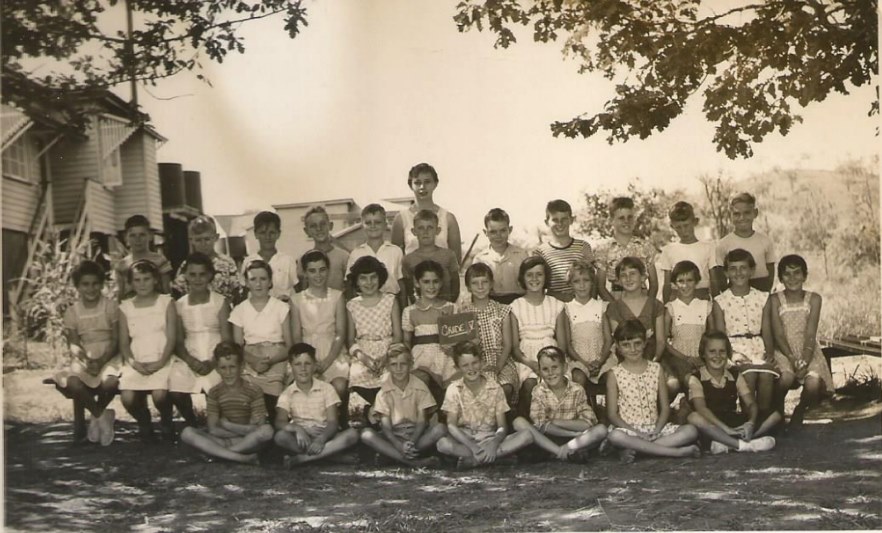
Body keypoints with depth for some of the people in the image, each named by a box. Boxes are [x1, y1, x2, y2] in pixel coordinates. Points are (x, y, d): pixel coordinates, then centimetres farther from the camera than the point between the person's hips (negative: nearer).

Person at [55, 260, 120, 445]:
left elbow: (116, 340, -4)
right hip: (84, 358, 2)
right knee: (73, 383, -32)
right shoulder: (72, 312, 6)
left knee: (109, 382, -35)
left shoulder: (111, 307, 0)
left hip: (109, 356, -2)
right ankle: (102, 416, -8)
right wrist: (86, 360, -22)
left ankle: (96, 416, -2)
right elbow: (73, 344, 0)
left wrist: (101, 361, -21)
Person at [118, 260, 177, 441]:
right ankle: (144, 422, 10)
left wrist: (160, 363, -15)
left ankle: (166, 422, 5)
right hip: (136, 363, 2)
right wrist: (133, 363, -11)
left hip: (161, 361, -2)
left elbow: (172, 338, -1)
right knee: (127, 398, -24)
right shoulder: (125, 307, 13)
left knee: (159, 395, -30)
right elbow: (124, 343, 8)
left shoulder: (166, 303, 7)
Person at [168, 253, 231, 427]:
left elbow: (227, 339, -2)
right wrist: (191, 361, -14)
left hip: (216, 358, -2)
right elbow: (178, 341, 5)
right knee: (175, 392, -20)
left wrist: (212, 362, -17)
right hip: (189, 358, 2)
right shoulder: (179, 305, 7)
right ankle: (192, 425, 8)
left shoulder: (221, 303, 1)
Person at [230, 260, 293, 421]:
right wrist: (253, 361, -12)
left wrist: (271, 361, -15)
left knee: (271, 405, -27)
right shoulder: (240, 310, 12)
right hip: (249, 366, 1)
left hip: (276, 365, -1)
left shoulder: (281, 308, 7)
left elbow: (289, 345, 3)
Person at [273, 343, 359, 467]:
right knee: (280, 436, -32)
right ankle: (326, 454, -28)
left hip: (324, 437, 1)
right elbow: (279, 423, -10)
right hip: (301, 438, -1)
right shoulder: (287, 394, 3)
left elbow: (332, 422, -6)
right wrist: (297, 429, -33)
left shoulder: (326, 389, 2)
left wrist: (321, 439, -27)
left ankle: (300, 458, -31)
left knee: (352, 434, -29)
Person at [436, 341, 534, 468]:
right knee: (442, 443, -35)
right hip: (464, 439, -3)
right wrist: (471, 446, -26)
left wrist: (494, 443, -25)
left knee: (526, 435, -24)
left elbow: (502, 427, -2)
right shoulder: (454, 389, -4)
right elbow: (451, 426, -9)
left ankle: (472, 458, -24)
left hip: (490, 439, 3)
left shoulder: (495, 388, -1)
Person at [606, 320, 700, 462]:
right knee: (615, 436, -38)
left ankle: (636, 448, -27)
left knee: (691, 431, -20)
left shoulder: (656, 369, 9)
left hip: (654, 428, 3)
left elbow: (665, 407, 7)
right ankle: (676, 452, -32)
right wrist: (637, 433, -16)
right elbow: (612, 415, -3)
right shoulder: (615, 374, 1)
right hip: (628, 429, -3)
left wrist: (656, 430, -11)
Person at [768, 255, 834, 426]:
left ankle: (800, 411, 5)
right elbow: (778, 335, -5)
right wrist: (793, 358, -21)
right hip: (784, 351, -1)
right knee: (786, 377, -35)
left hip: (808, 351, 1)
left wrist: (805, 360, -21)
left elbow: (810, 334, -4)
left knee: (813, 383, -29)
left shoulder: (813, 299, 5)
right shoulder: (775, 300, 2)